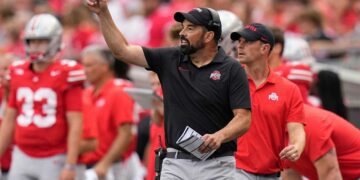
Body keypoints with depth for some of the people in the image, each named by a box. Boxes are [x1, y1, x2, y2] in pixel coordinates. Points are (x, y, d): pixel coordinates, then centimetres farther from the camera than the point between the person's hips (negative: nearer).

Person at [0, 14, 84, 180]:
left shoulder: (66, 75, -9)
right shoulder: (18, 73, 7)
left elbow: (75, 124, -11)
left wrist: (70, 166, -16)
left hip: (53, 160, -5)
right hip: (22, 158, 5)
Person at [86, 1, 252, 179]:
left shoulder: (231, 70, -4)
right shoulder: (170, 59, 8)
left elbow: (243, 119, -10)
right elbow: (122, 50, 9)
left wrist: (219, 136, -28)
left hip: (216, 165, -3)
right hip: (175, 164, 3)